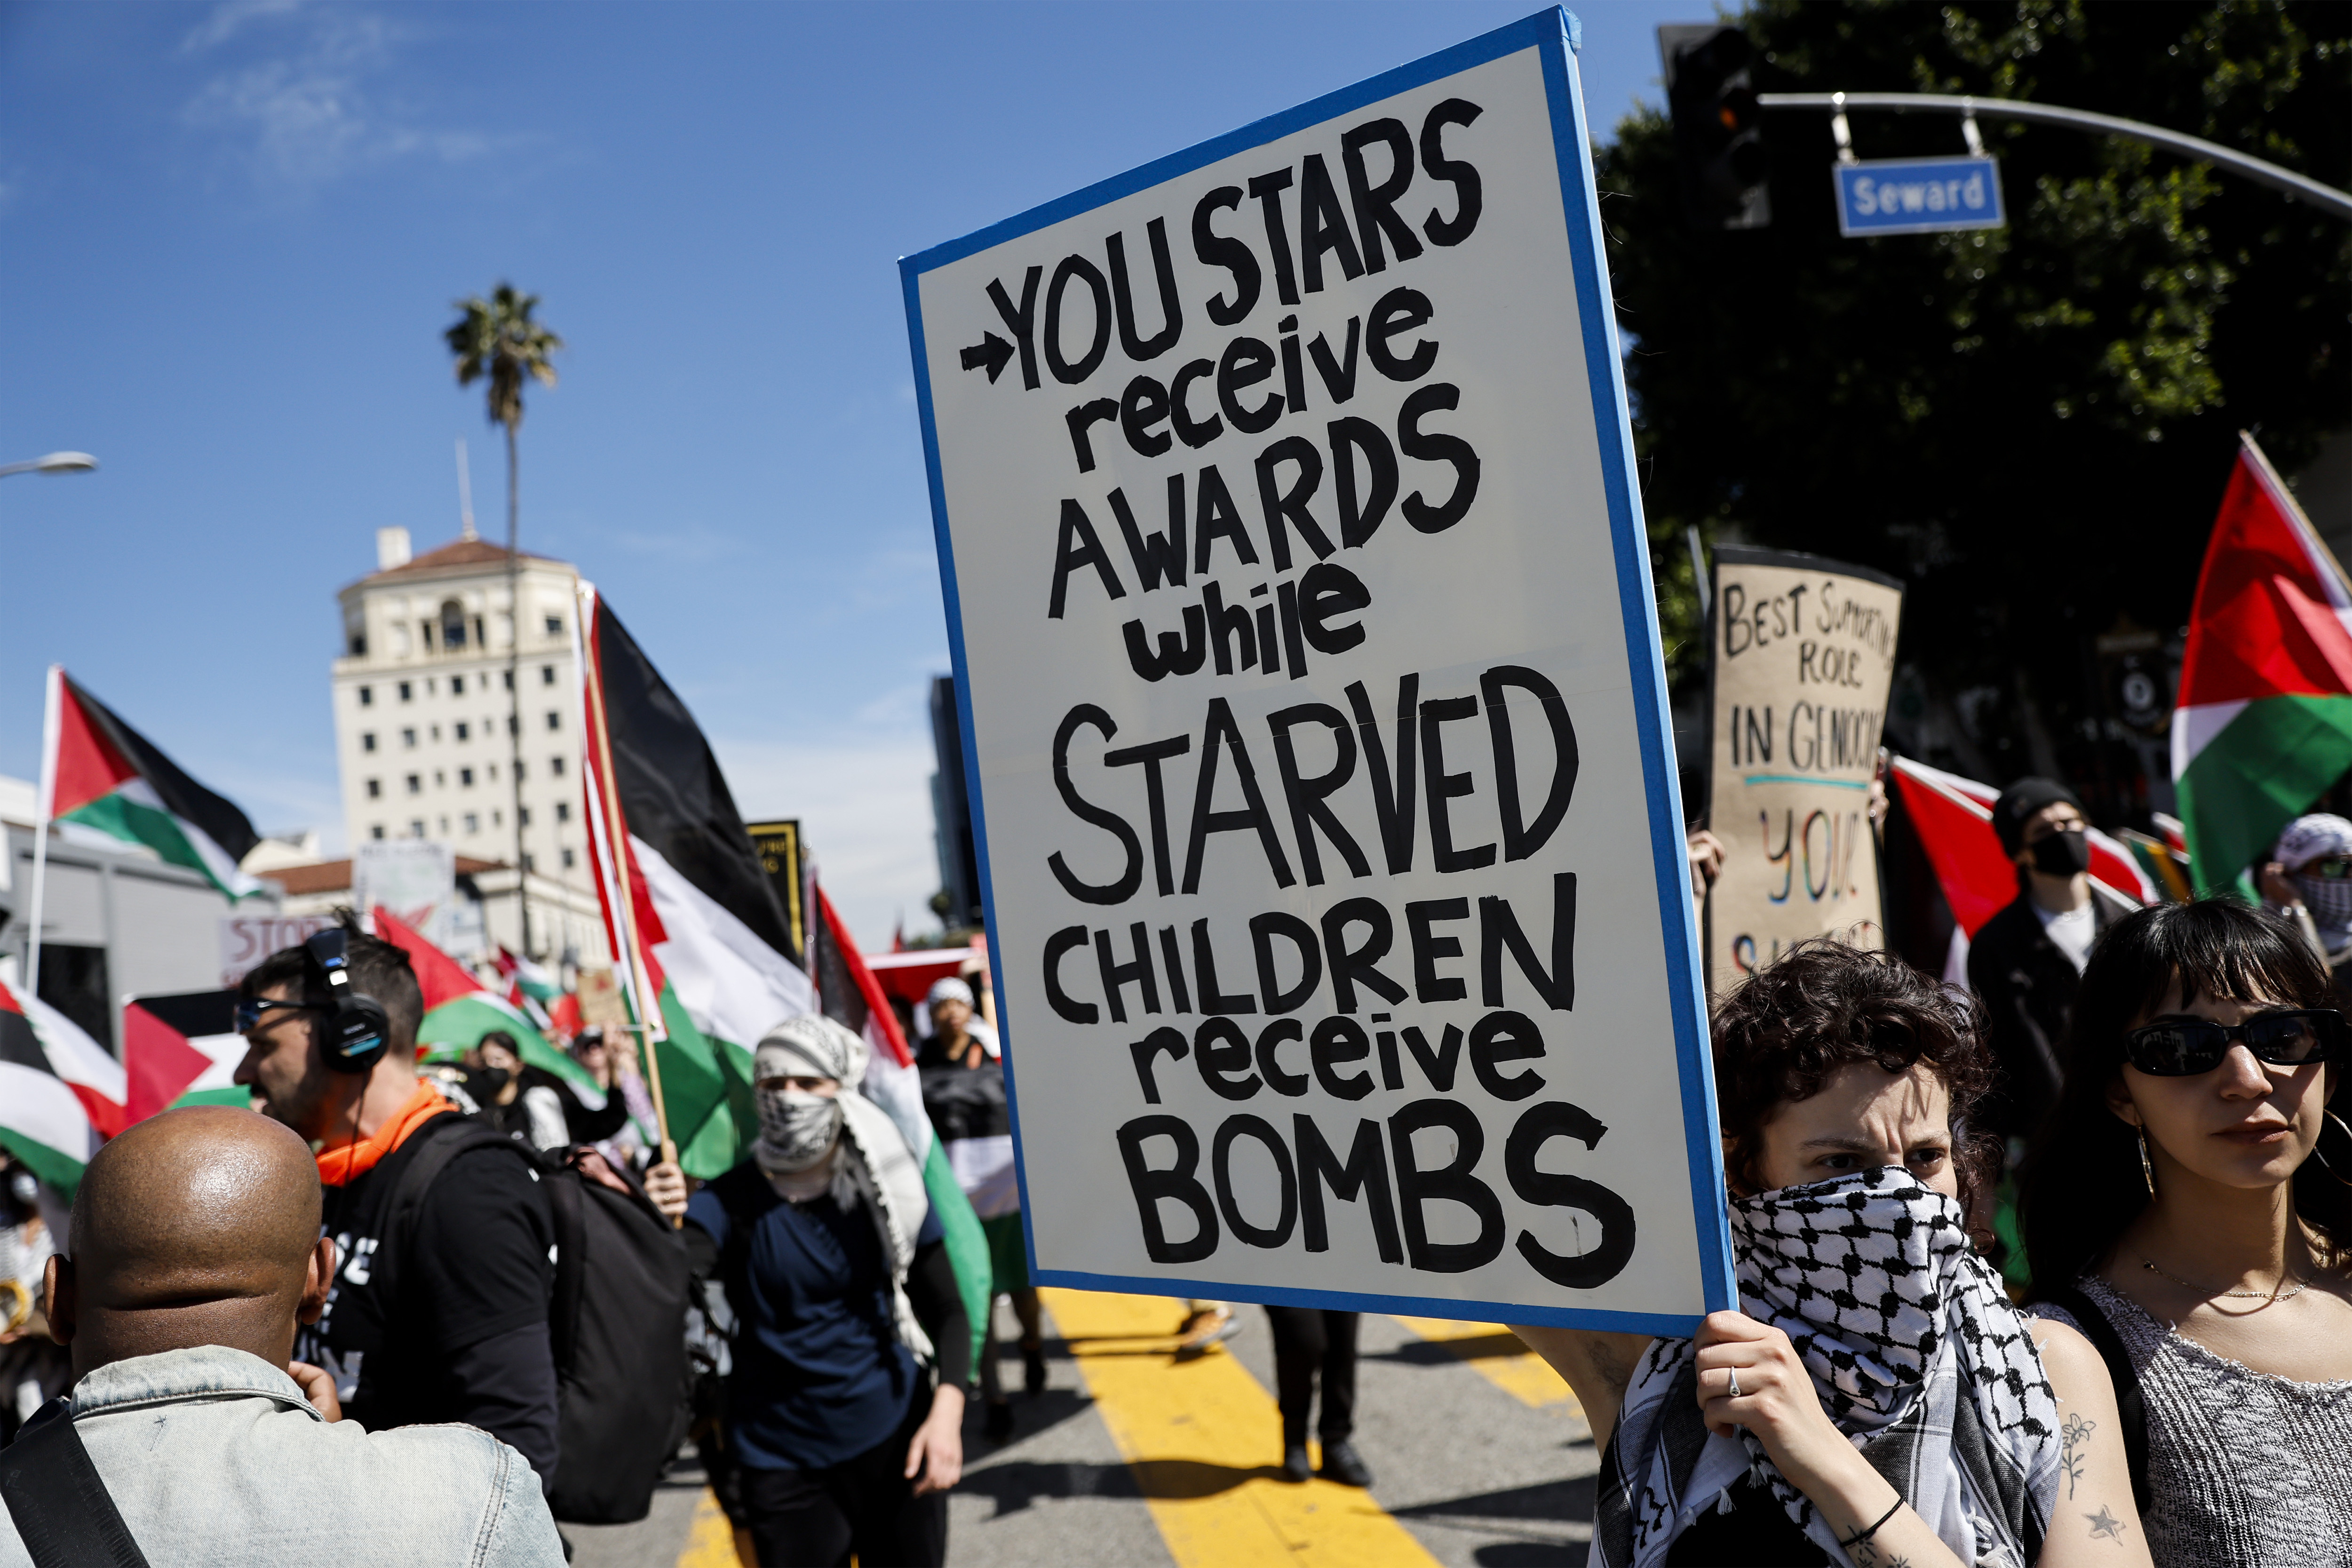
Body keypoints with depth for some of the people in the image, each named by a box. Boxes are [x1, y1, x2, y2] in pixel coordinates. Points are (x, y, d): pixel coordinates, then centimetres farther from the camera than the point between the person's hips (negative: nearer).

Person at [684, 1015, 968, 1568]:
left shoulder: (887, 1189, -4)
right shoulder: (732, 1202, -7)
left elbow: (948, 1312, 0)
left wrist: (946, 1413, -14)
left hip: (894, 1442, 1)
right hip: (783, 1461, -1)